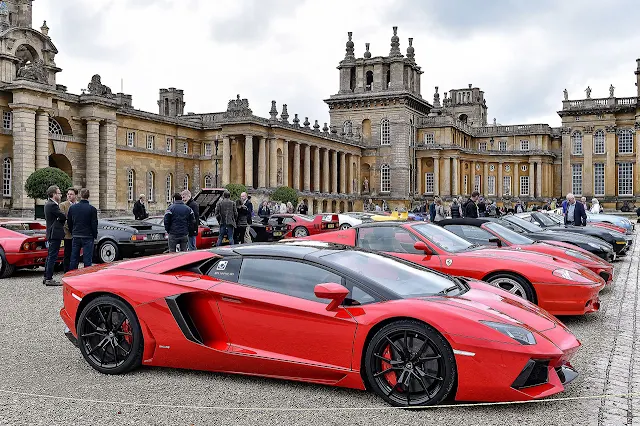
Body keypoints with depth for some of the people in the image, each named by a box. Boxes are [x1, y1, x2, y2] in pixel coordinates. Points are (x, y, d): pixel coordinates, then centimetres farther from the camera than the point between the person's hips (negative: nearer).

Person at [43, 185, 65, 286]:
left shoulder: (48, 204, 15)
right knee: (52, 257, -7)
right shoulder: (53, 205, -17)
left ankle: (46, 278, 22)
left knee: (50, 256, 15)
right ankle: (49, 279, -5)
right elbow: (63, 217, -18)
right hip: (55, 234, -10)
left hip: (51, 234, 10)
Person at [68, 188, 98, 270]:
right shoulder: (92, 209, -11)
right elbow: (94, 224, -9)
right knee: (87, 260, 0)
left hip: (76, 236, 4)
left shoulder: (72, 207, 1)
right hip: (88, 237, -4)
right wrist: (95, 235, 4)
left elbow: (69, 223, 8)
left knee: (74, 259, 11)